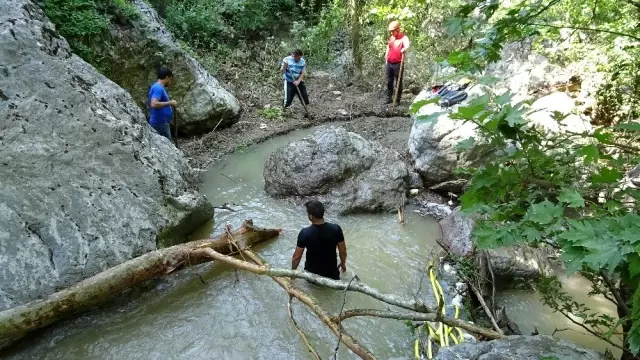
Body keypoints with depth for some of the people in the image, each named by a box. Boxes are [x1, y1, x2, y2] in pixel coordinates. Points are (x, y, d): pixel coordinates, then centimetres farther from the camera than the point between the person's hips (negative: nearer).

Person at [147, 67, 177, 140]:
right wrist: (170, 103, -19)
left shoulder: (158, 87, 16)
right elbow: (154, 104, -29)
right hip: (160, 123, -10)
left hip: (161, 123, 10)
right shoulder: (158, 88, -15)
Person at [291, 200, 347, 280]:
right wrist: (343, 263, 13)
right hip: (331, 271, 1)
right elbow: (343, 251, -7)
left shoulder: (305, 233, -26)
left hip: (312, 273, -1)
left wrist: (293, 271, 4)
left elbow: (296, 257, -15)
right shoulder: (335, 229, -21)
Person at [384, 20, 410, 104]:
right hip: (389, 63, 7)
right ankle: (389, 98, 22)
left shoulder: (403, 37, -9)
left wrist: (404, 49, -51)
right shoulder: (390, 37, 12)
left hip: (398, 63, -6)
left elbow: (407, 46, -28)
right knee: (389, 81, 12)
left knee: (399, 82, -1)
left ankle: (397, 100, 4)